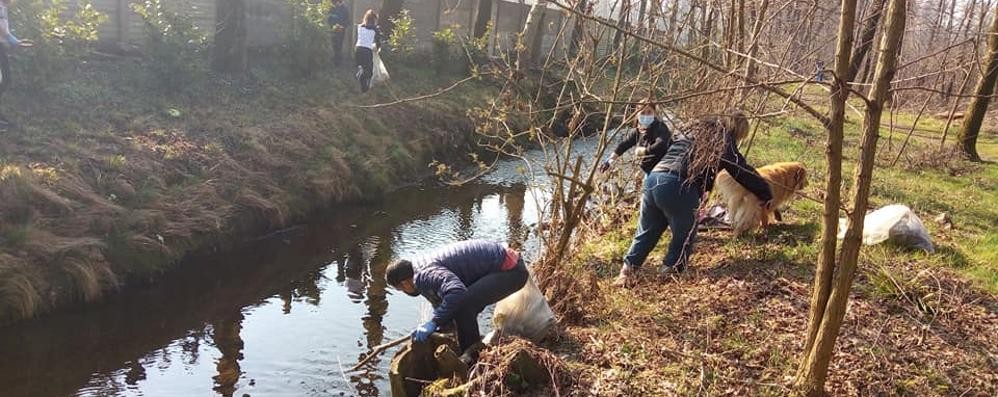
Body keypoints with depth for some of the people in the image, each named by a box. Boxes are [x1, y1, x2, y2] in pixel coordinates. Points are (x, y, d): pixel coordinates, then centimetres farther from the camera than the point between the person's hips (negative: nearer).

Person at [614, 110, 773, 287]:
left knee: (647, 231, 16)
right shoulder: (724, 142, 7)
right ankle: (669, 272, 13)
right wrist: (766, 195, 22)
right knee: (685, 235, 11)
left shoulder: (696, 129, 26)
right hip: (677, 187, -7)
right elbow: (744, 172, 12)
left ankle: (628, 270, 13)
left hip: (653, 177, 7)